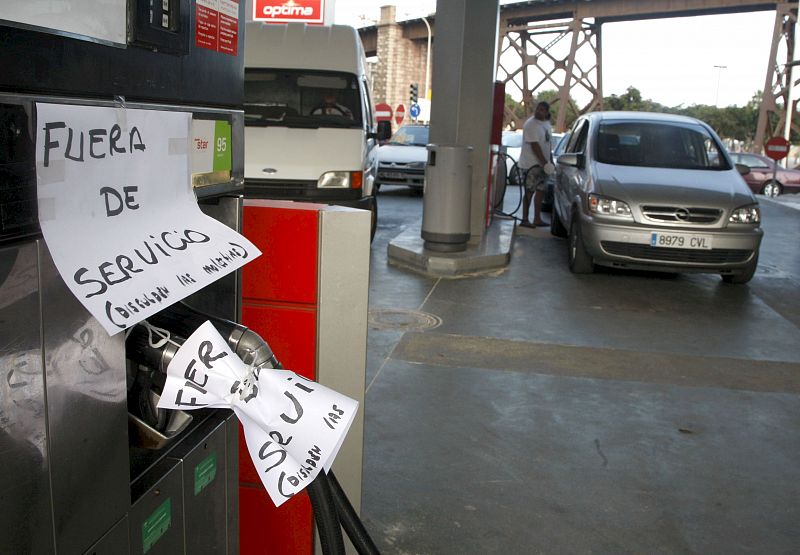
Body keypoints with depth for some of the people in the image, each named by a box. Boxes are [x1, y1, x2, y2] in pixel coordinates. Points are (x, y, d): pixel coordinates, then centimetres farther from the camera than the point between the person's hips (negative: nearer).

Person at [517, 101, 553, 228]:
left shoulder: (546, 123, 13)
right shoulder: (531, 125, -14)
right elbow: (535, 146, -20)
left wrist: (550, 160, 15)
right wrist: (544, 162, -21)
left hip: (542, 164, 9)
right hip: (531, 164, -9)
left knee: (540, 191, 11)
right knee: (529, 192, -7)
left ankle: (537, 219, 17)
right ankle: (525, 220, -4)